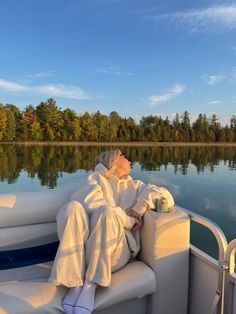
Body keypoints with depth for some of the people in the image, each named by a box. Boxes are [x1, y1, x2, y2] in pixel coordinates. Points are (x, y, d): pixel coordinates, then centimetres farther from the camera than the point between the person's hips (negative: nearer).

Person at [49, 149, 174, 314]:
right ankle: (76, 282, -26)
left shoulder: (135, 185, 23)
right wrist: (128, 220, -7)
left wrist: (138, 209, -3)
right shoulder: (96, 178, 15)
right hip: (83, 247, 0)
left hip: (116, 250, 1)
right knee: (72, 208, -29)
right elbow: (90, 202, -8)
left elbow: (165, 196, 9)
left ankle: (91, 283, -20)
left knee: (106, 212, -29)